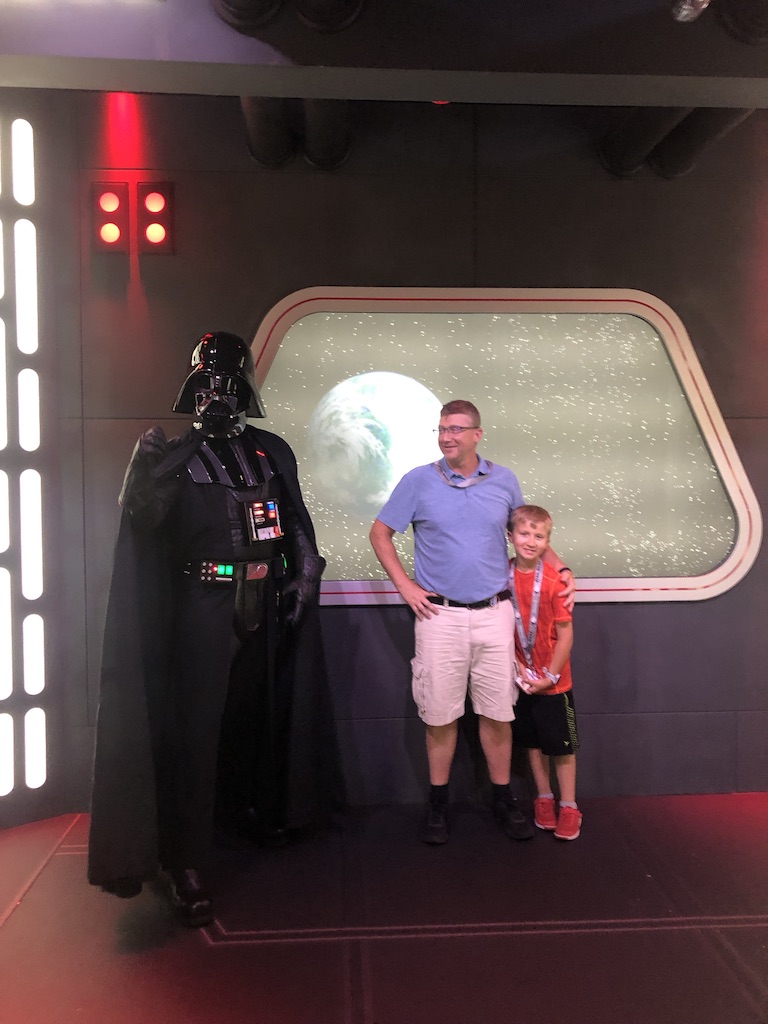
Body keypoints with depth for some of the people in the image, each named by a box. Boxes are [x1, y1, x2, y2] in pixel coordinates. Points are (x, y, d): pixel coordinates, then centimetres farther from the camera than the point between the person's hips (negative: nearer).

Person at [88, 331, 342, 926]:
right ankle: (185, 865, 4)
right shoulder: (176, 452, -2)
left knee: (259, 712, 17)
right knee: (196, 726, -5)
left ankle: (255, 812, 41)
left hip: (265, 602, 5)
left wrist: (305, 569, 6)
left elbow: (296, 518, 14)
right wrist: (146, 470, -29)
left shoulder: (272, 451, 9)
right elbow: (141, 520, -13)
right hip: (204, 603, -4)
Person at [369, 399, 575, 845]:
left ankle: (504, 801, 25)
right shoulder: (419, 481, -2)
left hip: (494, 613, 2)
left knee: (498, 713, 8)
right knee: (441, 715, 7)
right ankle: (438, 804, 23)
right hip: (439, 615, -1)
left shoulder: (504, 480, 4)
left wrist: (561, 567, 5)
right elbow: (380, 533, 5)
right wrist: (405, 586, -2)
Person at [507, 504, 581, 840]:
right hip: (521, 678, 4)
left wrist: (550, 677, -11)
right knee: (532, 740, 16)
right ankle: (543, 798, 32)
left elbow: (565, 635, -13)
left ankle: (569, 807, 22)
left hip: (553, 682, -4)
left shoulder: (554, 580, -17)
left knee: (562, 745, 7)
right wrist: (518, 666, -7)